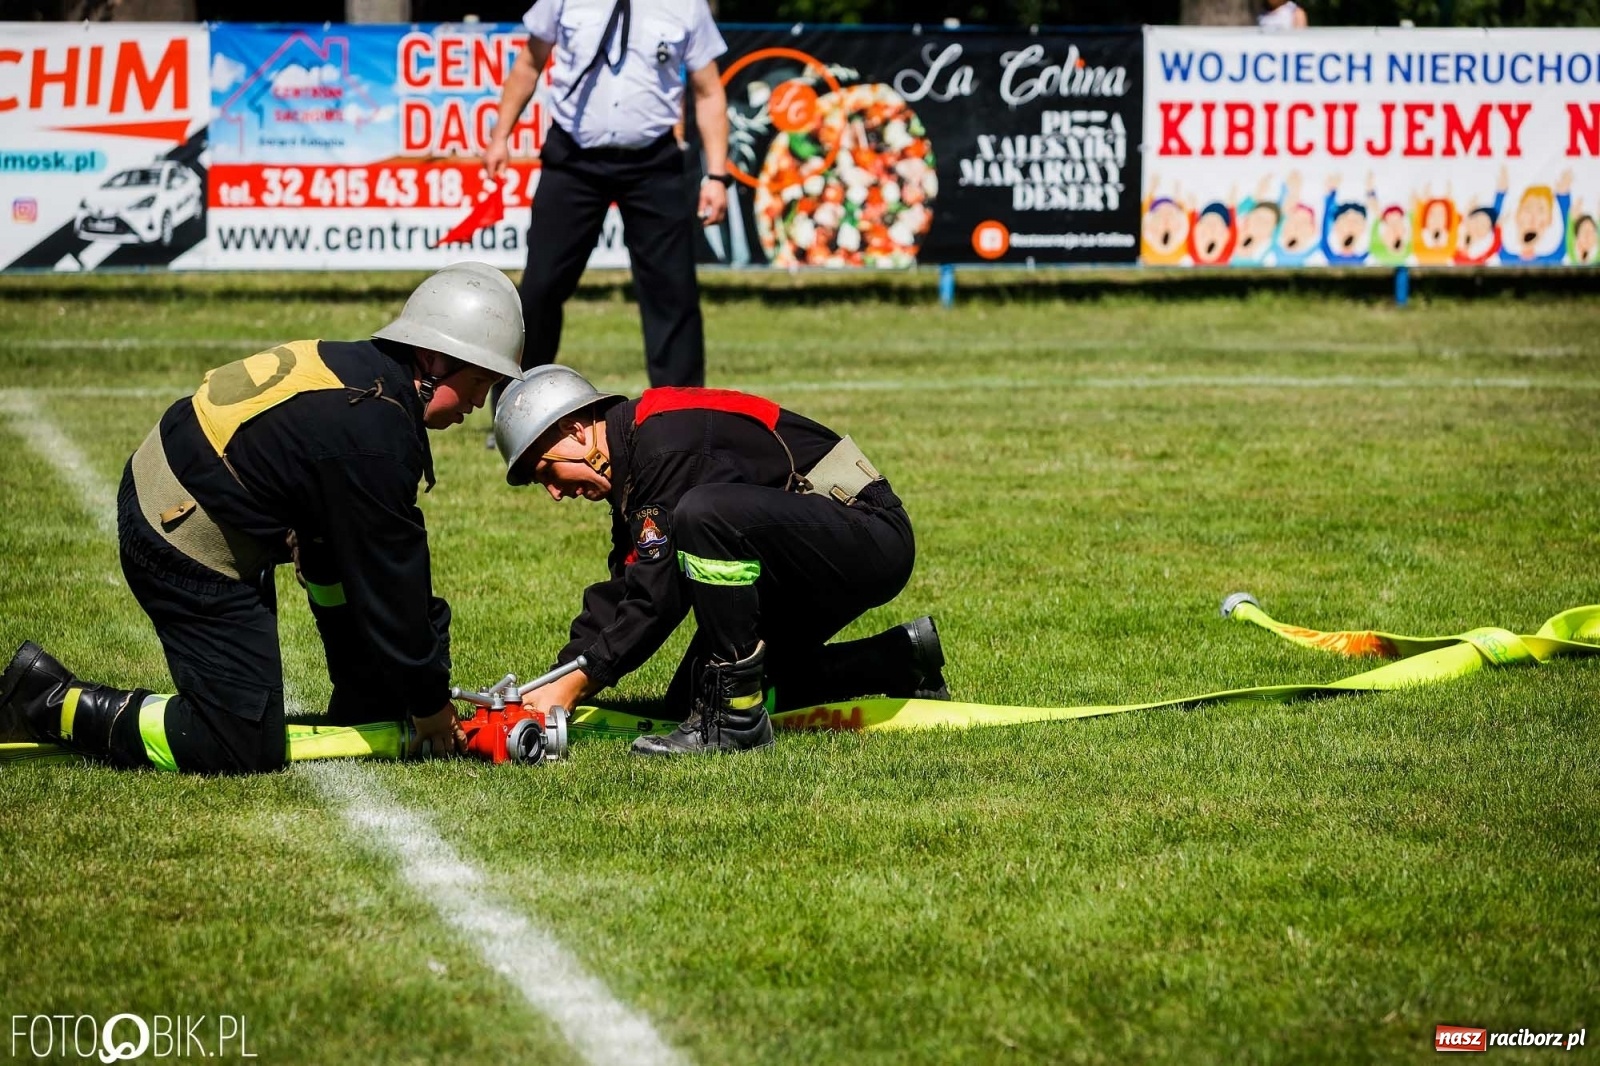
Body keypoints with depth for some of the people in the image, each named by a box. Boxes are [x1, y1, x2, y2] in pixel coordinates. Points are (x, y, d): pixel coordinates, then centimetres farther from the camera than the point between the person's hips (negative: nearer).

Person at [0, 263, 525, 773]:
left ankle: (362, 713, 24)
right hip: (190, 547, -10)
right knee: (246, 750, -6)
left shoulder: (359, 366, 5)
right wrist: (430, 704, -2)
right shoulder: (375, 442, -24)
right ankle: (49, 701, -1)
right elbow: (387, 584, -16)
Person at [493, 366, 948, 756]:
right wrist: (556, 683, -2)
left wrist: (572, 685, -21)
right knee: (691, 696, 9)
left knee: (703, 512, -34)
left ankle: (736, 719, -23)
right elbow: (620, 594, 9)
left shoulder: (665, 441, -22)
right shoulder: (635, 463, 10)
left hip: (872, 541, -11)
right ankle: (901, 660, 20)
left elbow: (658, 597, -24)